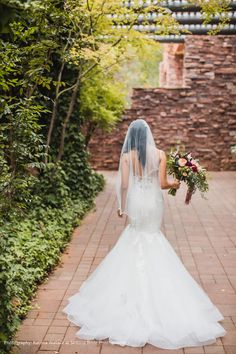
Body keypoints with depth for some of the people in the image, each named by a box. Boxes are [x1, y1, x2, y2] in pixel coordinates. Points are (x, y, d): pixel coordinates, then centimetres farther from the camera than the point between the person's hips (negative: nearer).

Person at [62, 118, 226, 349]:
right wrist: (175, 184, 14)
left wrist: (122, 206, 6)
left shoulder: (126, 156, -5)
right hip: (154, 203, 0)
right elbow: (162, 184, -7)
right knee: (153, 236, 12)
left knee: (135, 237, 15)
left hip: (135, 203, 0)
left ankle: (135, 291, 22)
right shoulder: (160, 154, -5)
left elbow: (124, 185, -7)